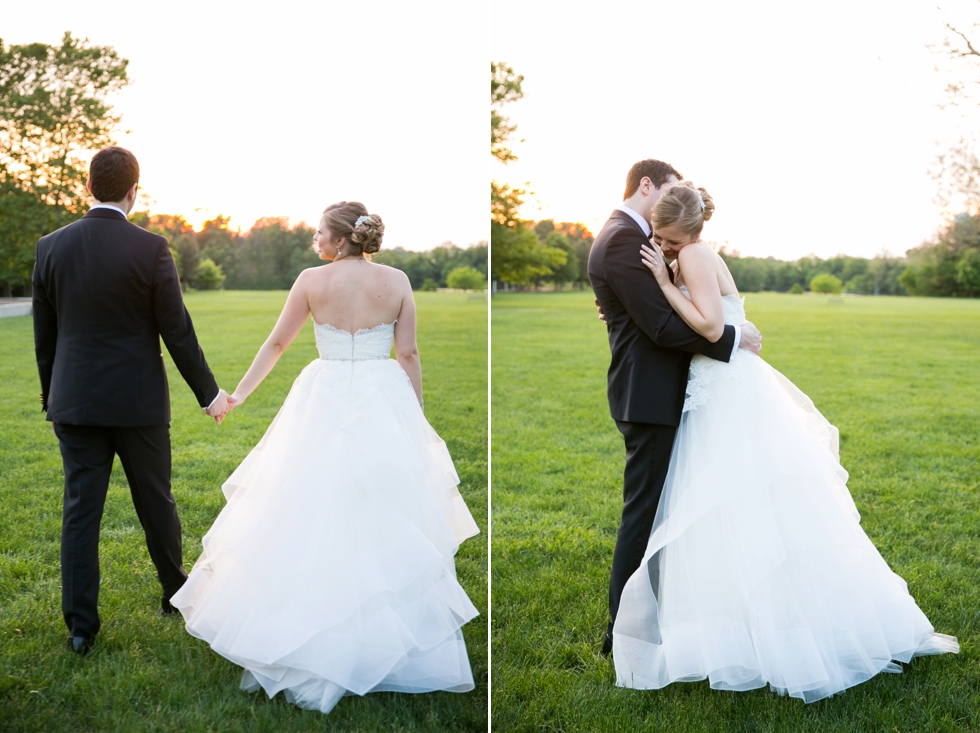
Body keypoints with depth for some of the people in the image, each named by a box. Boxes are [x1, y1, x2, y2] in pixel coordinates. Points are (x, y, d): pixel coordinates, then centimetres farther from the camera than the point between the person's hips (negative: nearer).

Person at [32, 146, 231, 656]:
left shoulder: (51, 247, 0)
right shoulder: (151, 249, -12)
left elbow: (44, 334, 7)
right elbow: (177, 331, -9)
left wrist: (51, 395, 19)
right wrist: (208, 392, 2)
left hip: (74, 402, 3)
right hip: (138, 402, -2)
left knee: (80, 509, 7)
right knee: (156, 501, 13)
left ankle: (81, 625, 11)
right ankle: (176, 590, 33)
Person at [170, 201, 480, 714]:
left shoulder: (312, 280, -3)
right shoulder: (397, 281, -2)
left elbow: (276, 343, 3)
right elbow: (409, 355, -1)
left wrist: (239, 395, 16)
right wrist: (417, 418, 8)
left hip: (325, 403, 0)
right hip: (385, 403, 1)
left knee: (314, 515, 9)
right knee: (388, 518, 9)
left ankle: (314, 643, 17)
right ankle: (393, 636, 18)